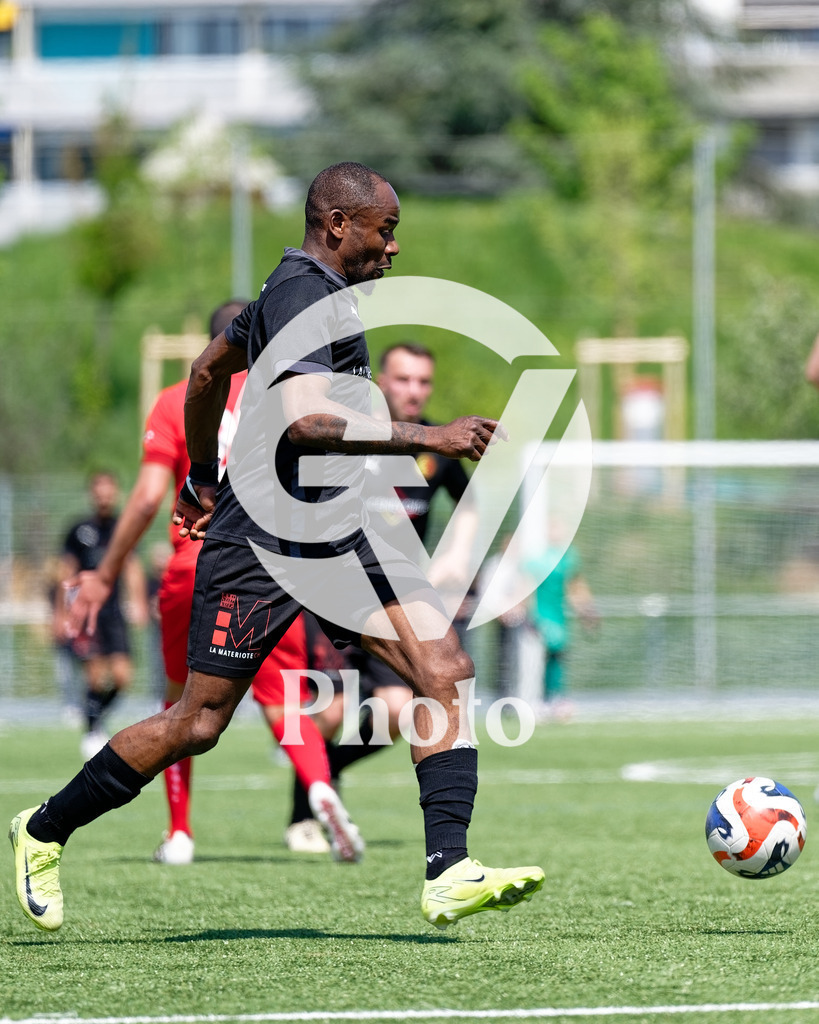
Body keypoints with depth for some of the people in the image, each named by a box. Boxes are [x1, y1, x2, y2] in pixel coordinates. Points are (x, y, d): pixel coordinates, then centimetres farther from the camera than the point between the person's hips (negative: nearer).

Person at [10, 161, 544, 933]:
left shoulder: (303, 289, 17)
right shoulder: (304, 294, -14)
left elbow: (209, 368, 31)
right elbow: (305, 419, -29)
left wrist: (202, 476, 40)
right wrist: (428, 438, -28)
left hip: (338, 534, 9)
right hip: (262, 541, -9)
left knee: (443, 669, -10)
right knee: (199, 723, -2)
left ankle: (449, 874, -16)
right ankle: (44, 833, 18)